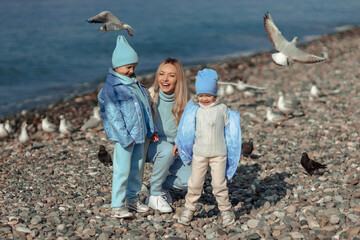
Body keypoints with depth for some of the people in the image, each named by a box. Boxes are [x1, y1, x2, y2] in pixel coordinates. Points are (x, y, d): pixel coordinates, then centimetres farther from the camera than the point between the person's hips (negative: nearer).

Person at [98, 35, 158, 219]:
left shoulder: (135, 84, 13)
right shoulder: (110, 88, -13)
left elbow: (146, 108, 19)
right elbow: (113, 116, -17)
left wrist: (151, 130, 18)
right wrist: (125, 138, -19)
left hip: (139, 135, 8)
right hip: (124, 137, -8)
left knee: (137, 168, 15)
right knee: (122, 171, -5)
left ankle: (132, 198, 30)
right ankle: (117, 206, 2)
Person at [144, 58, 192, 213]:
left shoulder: (185, 101, -8)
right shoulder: (150, 95, -14)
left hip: (175, 150, 3)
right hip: (151, 146, -2)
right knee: (167, 149, -37)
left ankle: (162, 185, 12)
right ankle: (154, 194, -16)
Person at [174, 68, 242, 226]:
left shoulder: (222, 109, -2)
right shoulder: (194, 110, 2)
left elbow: (229, 128, 12)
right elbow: (186, 129, 13)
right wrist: (178, 143, 18)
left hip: (219, 154, -1)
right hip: (199, 153, 1)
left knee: (219, 184, 3)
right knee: (195, 184, 6)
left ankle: (226, 210, 18)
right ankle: (188, 209, 19)